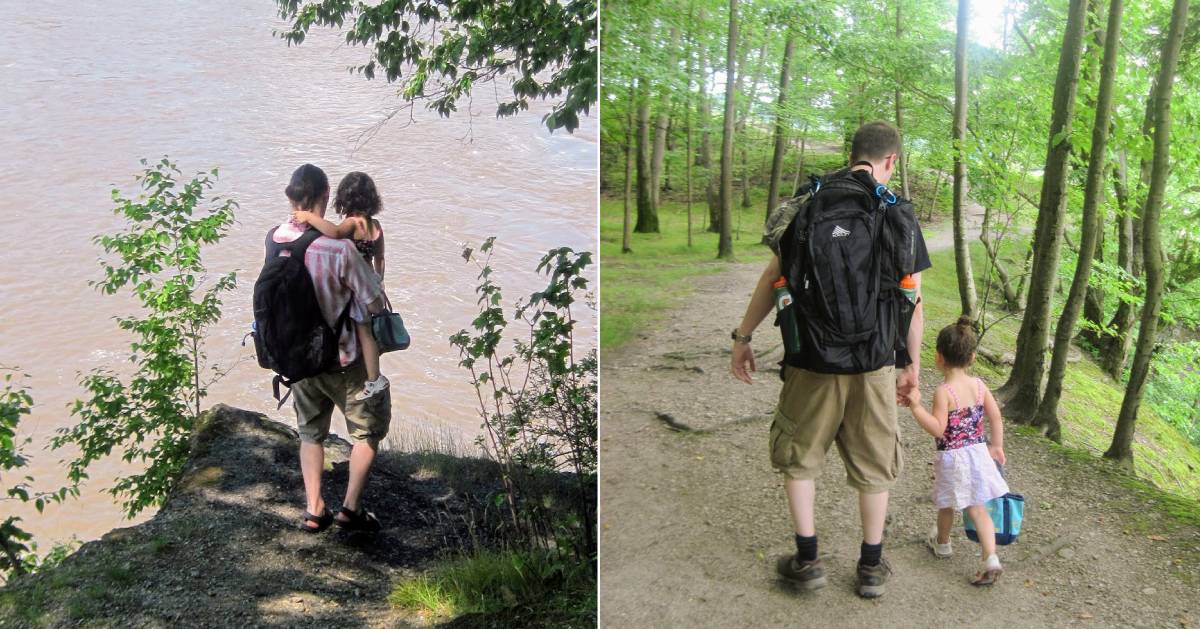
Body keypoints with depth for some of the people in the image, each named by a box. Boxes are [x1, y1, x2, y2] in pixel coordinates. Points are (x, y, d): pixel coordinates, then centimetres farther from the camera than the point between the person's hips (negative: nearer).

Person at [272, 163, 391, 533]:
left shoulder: (276, 240, -10)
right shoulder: (340, 248, -27)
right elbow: (373, 302, -19)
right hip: (342, 360, -5)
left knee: (311, 433, 23)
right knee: (369, 429, 15)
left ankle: (314, 511, 23)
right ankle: (351, 509, 14)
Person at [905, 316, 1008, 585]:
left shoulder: (943, 392, -20)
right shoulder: (979, 385, -1)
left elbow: (938, 429, -23)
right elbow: (996, 417, 6)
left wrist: (915, 406, -24)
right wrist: (996, 445, 18)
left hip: (952, 459, -5)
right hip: (978, 453, 5)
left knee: (947, 504, 19)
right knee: (977, 508, 9)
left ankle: (942, 542, 41)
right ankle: (991, 560, -1)